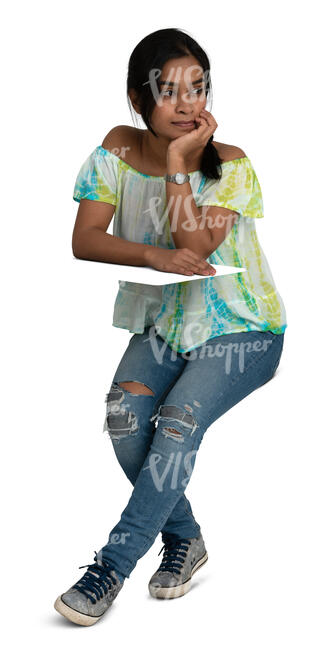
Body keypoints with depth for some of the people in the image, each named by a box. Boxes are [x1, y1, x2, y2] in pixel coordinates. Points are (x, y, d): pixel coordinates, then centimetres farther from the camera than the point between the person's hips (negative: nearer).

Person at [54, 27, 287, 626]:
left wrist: (177, 160, -22)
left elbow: (195, 248, -24)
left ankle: (112, 565, -18)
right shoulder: (118, 151, -3)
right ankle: (185, 539, 1)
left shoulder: (230, 166, -12)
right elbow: (84, 240, -11)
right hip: (162, 324, 3)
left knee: (179, 420, -27)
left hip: (240, 329, -3)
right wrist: (154, 255, -28)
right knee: (124, 416, -23)